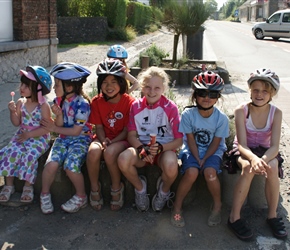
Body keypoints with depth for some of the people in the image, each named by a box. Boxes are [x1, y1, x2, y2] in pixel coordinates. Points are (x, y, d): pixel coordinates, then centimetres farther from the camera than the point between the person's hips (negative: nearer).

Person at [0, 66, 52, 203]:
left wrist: (28, 135, -18)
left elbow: (46, 128, -16)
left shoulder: (43, 106, -13)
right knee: (12, 152, -19)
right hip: (22, 135, 4)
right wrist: (13, 111, -13)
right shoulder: (20, 103, 1)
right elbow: (16, 123, 5)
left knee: (30, 155, -28)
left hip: (39, 138, -4)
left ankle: (28, 186, -7)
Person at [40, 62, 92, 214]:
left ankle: (81, 197, 0)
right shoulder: (59, 100, 0)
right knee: (51, 164, -20)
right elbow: (60, 125, 3)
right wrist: (58, 115, -19)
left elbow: (76, 131, -15)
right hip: (63, 138, 5)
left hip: (80, 139, -5)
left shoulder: (82, 104, -19)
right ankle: (45, 194, 7)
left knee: (71, 167, -27)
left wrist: (54, 128, -7)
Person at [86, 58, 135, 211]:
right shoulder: (97, 101, 0)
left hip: (122, 139, -2)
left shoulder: (129, 102, -9)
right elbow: (99, 127, 1)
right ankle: (95, 188, -8)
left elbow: (127, 130, -8)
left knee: (110, 153, -36)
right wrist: (103, 141, -19)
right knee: (94, 151, -33)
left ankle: (117, 188, -9)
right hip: (104, 138, 3)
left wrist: (111, 142, -22)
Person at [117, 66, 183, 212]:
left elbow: (179, 140, -5)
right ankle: (140, 187, 2)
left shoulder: (170, 108, -6)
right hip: (141, 147, 2)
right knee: (123, 159, -32)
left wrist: (161, 147, -23)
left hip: (165, 149, -2)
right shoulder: (136, 106, 2)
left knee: (171, 166, -37)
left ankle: (164, 189, 2)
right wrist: (141, 148, -19)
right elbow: (131, 135, 2)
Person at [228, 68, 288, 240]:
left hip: (265, 151, 2)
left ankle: (272, 215, -15)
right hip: (244, 151, -2)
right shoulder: (241, 110, -19)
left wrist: (263, 160, -43)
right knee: (248, 167, -35)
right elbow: (242, 144, -23)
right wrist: (253, 158, -45)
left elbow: (275, 146, -20)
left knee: (273, 166, -32)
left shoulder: (276, 113, -14)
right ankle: (234, 217, -25)